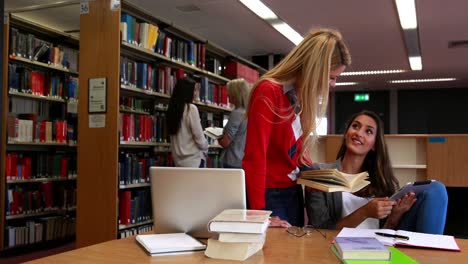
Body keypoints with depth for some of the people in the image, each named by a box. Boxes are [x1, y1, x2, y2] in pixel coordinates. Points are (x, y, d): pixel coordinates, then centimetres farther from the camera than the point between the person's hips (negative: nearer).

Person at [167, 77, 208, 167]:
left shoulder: (172, 108, 6)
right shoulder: (191, 108, -13)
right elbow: (199, 138, -12)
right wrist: (205, 149, 7)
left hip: (178, 160, 7)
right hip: (193, 160, -7)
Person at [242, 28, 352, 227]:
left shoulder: (303, 96, 7)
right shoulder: (268, 92, -18)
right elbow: (255, 157, -23)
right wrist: (260, 214, -25)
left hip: (293, 191, 8)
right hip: (268, 194, -8)